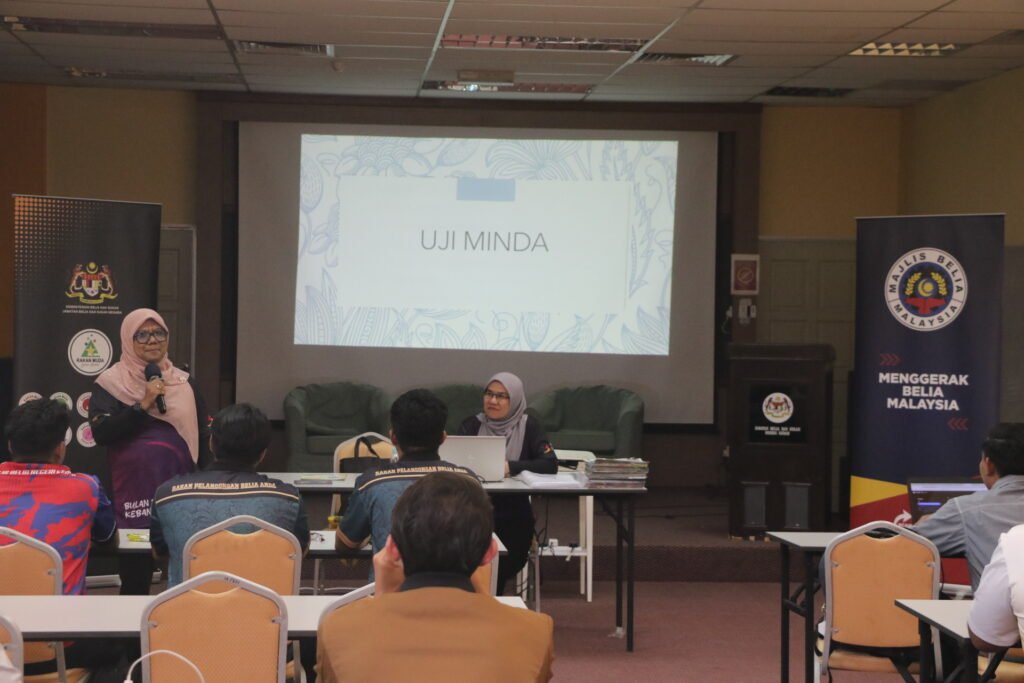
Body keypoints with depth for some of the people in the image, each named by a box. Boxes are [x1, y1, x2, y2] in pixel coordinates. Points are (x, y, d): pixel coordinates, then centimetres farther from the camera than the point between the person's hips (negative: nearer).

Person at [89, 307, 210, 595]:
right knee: (135, 576, 2)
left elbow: (202, 437, 13)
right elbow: (100, 433, -11)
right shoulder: (109, 383, 1)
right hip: (133, 490, -3)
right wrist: (142, 406, -17)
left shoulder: (184, 382, 11)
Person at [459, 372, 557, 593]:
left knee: (507, 563, -24)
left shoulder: (529, 426, 5)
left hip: (513, 513, 0)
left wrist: (511, 467, -24)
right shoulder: (471, 425, 8)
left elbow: (550, 464, -10)